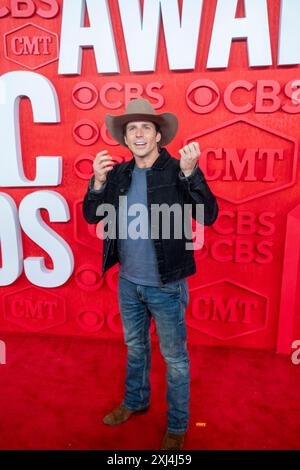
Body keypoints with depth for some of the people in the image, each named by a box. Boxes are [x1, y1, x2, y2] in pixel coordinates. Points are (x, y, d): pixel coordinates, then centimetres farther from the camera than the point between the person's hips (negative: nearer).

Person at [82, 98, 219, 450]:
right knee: (135, 346, 24)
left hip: (166, 285, -4)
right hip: (128, 282, 5)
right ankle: (135, 401, 49)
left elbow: (208, 216, -20)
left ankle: (177, 425, 35)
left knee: (174, 356, 12)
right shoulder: (118, 173, 2)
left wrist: (190, 173, -31)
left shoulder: (177, 171, -11)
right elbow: (92, 216, 0)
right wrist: (98, 181, -15)